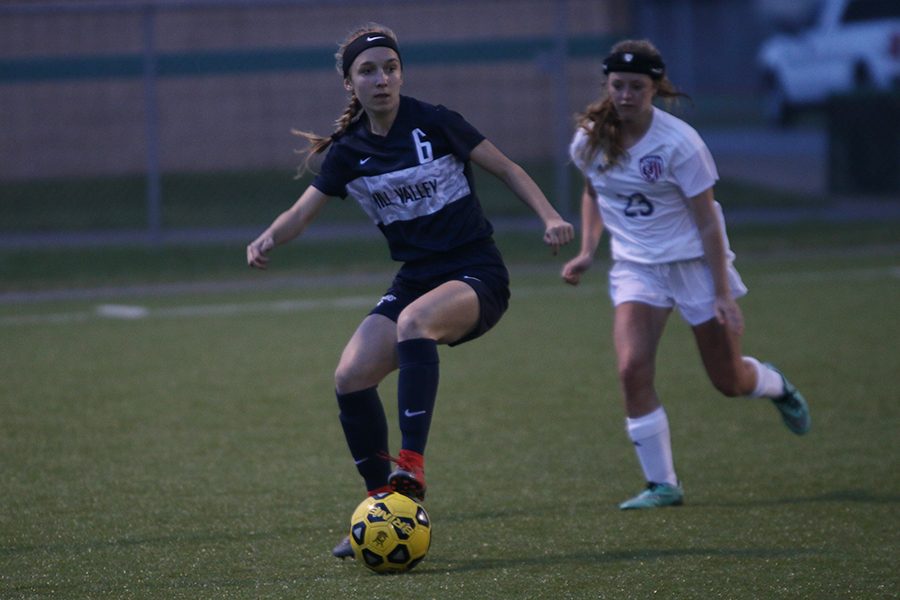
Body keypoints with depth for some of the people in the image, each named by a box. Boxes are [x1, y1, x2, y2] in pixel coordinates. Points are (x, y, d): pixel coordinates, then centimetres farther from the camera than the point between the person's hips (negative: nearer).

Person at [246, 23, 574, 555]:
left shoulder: (434, 124, -8)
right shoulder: (348, 152, 3)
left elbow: (507, 169, -2)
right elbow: (302, 213, 0)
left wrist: (551, 217, -16)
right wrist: (268, 239, -22)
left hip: (478, 276, -5)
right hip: (416, 280, 5)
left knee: (413, 321, -36)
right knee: (351, 376, -13)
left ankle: (412, 466, -35)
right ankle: (382, 502, 2)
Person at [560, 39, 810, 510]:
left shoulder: (679, 144, -20)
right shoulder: (589, 141, -7)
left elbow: (708, 222, -15)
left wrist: (723, 293, -16)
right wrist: (587, 252, 2)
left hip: (695, 260, -3)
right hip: (635, 266, 3)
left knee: (729, 381, 6)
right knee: (632, 369, -18)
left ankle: (776, 386, 44)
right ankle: (662, 485, -7)